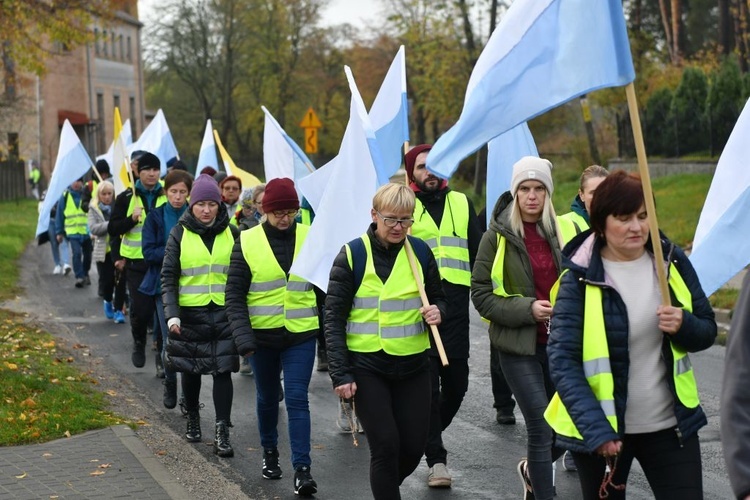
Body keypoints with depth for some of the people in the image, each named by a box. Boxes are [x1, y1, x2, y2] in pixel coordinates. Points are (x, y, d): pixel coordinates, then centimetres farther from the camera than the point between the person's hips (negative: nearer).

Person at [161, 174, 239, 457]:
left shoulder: (231, 234, 4)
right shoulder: (179, 234, 0)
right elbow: (168, 277, -2)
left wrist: (242, 312, 3)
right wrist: (171, 314, -13)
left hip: (223, 313, 0)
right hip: (189, 314, 0)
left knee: (223, 370, -6)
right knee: (191, 370, 10)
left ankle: (222, 433, -4)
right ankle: (193, 419, 32)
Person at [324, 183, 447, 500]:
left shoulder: (420, 251, 3)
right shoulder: (352, 254, -7)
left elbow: (439, 298, 15)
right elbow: (334, 319, -7)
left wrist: (437, 311, -10)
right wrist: (340, 374, -12)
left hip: (412, 364, 4)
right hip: (367, 367, -4)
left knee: (414, 446, 6)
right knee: (385, 445, -8)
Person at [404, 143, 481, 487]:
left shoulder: (462, 204, 12)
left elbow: (478, 253, 14)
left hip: (455, 307, 3)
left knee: (456, 382, 6)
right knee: (427, 382, -4)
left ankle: (429, 436, 31)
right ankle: (436, 459, 2)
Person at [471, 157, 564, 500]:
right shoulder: (497, 236, -5)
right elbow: (481, 295, -5)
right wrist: (527, 309, -17)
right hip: (519, 346, -4)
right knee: (541, 425, -7)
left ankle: (532, 471, 37)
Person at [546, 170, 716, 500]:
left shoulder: (672, 262, 0)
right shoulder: (580, 279, -11)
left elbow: (707, 332, 8)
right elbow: (562, 361, -15)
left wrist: (684, 325, -16)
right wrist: (595, 430, -25)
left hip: (671, 425, 3)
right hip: (603, 429, -3)